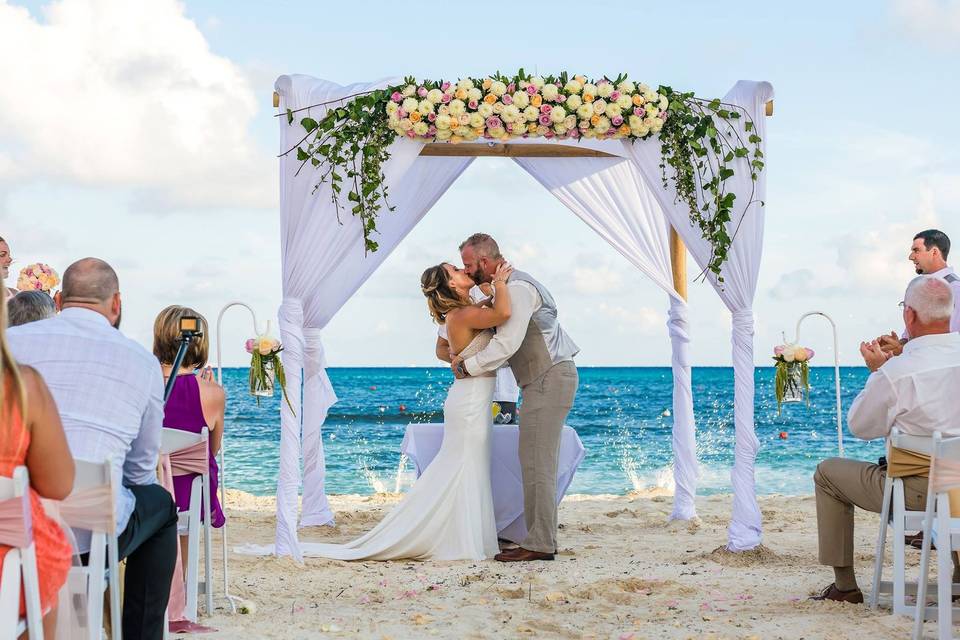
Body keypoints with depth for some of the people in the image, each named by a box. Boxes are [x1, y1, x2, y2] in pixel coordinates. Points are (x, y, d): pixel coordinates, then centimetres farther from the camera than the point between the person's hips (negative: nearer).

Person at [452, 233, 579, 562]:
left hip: (549, 379, -11)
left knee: (536, 462, -10)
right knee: (538, 462, 11)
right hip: (547, 379, 11)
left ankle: (539, 544, -10)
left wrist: (467, 366, -10)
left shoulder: (516, 288, -15)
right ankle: (541, 538, 14)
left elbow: (506, 344, -21)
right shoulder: (512, 285, 18)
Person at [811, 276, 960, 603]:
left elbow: (860, 426, -6)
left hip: (917, 492, -6)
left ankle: (844, 585, 19)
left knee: (827, 472, 15)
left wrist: (877, 371, 4)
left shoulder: (895, 374, -23)